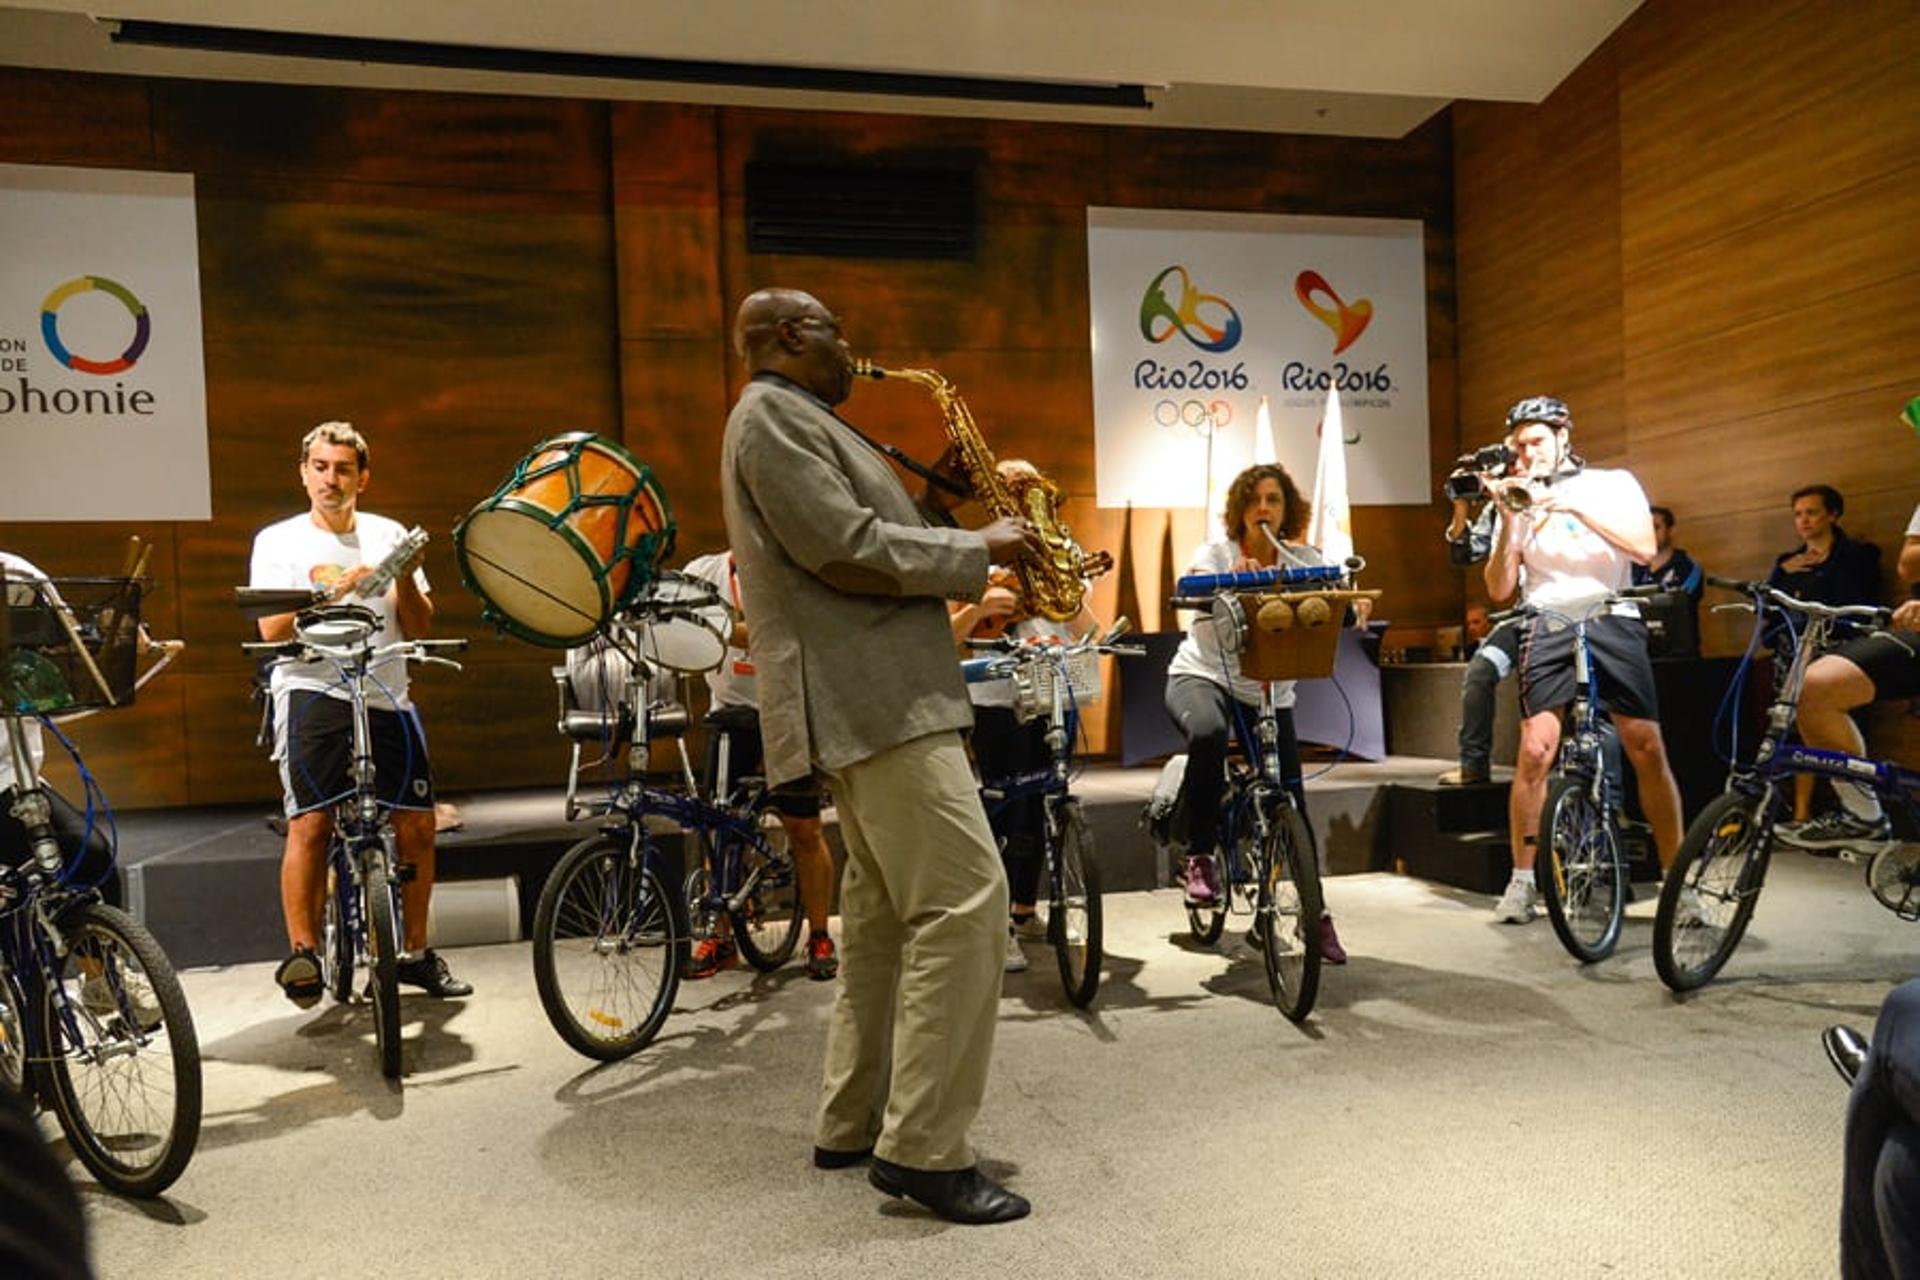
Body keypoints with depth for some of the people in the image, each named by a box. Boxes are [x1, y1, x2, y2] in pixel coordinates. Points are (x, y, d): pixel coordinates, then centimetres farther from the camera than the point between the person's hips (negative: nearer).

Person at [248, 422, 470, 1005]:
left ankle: (416, 952, 15)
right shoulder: (278, 540, 8)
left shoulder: (387, 534, 15)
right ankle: (302, 952, -5)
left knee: (417, 826, 1)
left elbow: (418, 628, 11)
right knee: (310, 823, -15)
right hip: (313, 690, -3)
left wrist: (405, 579, -7)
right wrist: (333, 590, -17)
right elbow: (273, 629, -4)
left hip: (385, 696, 3)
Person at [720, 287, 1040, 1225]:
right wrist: (979, 546, -10)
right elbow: (848, 551, -19)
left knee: (884, 905, 13)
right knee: (963, 897, -14)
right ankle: (922, 1150, -8)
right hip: (870, 697, -11)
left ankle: (851, 1125, 21)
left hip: (870, 693, 11)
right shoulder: (771, 414, -8)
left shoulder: (800, 422, 25)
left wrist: (934, 505, 9)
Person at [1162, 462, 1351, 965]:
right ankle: (1200, 857, -19)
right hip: (1202, 676, -3)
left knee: (1291, 803, -1)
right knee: (1208, 735, -37)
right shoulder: (1214, 554, -6)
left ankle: (1314, 912, 18)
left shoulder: (1303, 559, -1)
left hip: (1269, 692, 3)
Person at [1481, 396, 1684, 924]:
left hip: (1613, 621, 0)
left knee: (1649, 751, -3)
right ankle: (1521, 880, 1)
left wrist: (1575, 507, -12)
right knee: (1534, 751, -11)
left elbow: (1645, 548, -7)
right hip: (1548, 626, 0)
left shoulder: (1613, 483, 10)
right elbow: (1499, 589, 4)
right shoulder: (1522, 500, 12)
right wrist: (1509, 524, -8)